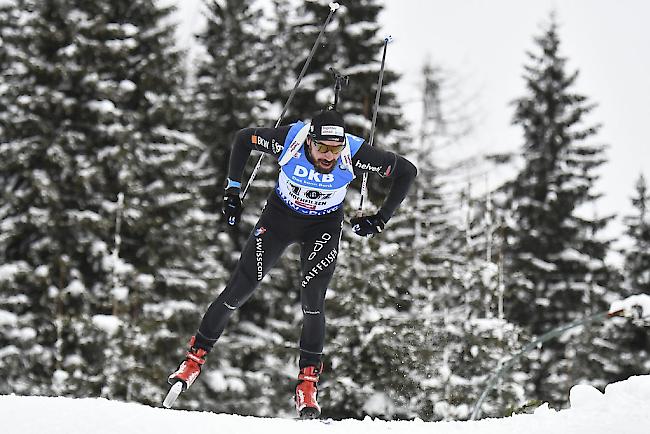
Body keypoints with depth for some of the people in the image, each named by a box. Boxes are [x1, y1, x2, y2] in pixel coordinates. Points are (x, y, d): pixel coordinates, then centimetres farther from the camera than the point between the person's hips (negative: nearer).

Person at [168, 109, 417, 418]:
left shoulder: (355, 154, -31)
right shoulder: (289, 139, -30)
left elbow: (406, 171, -16)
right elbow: (243, 138, -10)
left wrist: (381, 219, -17)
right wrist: (233, 189, -9)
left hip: (323, 227, -1)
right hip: (279, 216, 1)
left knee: (312, 300, -17)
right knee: (239, 290, -3)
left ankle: (308, 384, -4)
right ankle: (196, 356, 14)